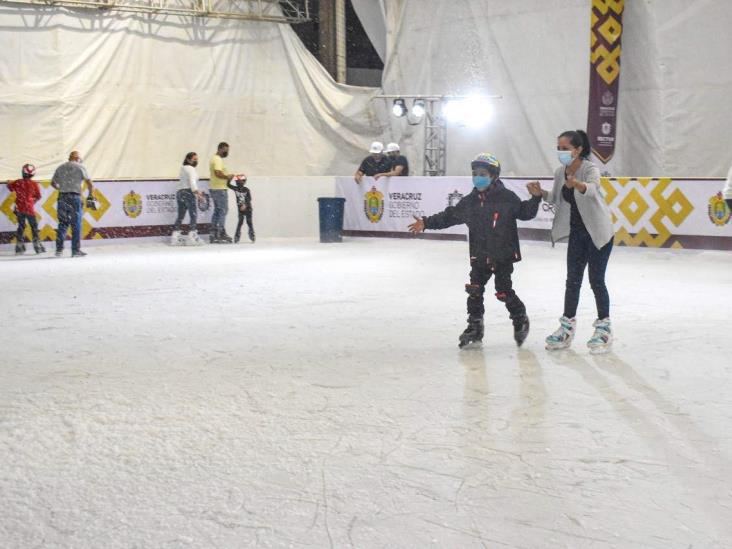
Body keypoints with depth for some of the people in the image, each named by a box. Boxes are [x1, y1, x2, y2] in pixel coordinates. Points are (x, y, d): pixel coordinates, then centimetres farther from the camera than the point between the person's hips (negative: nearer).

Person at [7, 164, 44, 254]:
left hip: (19, 209, 3)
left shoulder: (17, 183, -2)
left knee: (21, 226, 13)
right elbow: (38, 196, 1)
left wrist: (9, 182, 40)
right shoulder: (34, 184, -8)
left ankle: (19, 246, 12)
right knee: (34, 227, 4)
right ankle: (37, 245, 1)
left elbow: (10, 187, 18)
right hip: (29, 209, -3)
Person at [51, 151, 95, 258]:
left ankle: (59, 249, 8)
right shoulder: (80, 167, 2)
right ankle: (76, 250, 2)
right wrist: (91, 197, 6)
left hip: (62, 197, 4)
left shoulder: (60, 168, 13)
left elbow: (53, 183, 21)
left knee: (62, 224, 10)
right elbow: (90, 183, -3)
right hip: (75, 197, -4)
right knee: (76, 225, 2)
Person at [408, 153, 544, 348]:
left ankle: (521, 320, 23)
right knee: (474, 292, 4)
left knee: (504, 292, -1)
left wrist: (535, 198, -21)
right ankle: (474, 327, 18)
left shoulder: (507, 198, -7)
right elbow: (449, 216, 12)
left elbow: (526, 213, -5)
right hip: (479, 257, 5)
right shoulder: (469, 202, 6)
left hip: (503, 256, -5)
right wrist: (426, 223, 9)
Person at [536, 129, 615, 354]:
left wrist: (577, 184, -63)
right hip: (576, 232, 6)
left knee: (596, 280, 0)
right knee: (573, 280, 9)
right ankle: (567, 327, 19)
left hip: (598, 232, -6)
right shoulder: (560, 172, -1)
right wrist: (541, 192, -11)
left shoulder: (590, 169, -20)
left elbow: (592, 188, -41)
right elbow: (556, 199, 10)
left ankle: (604, 329, 14)